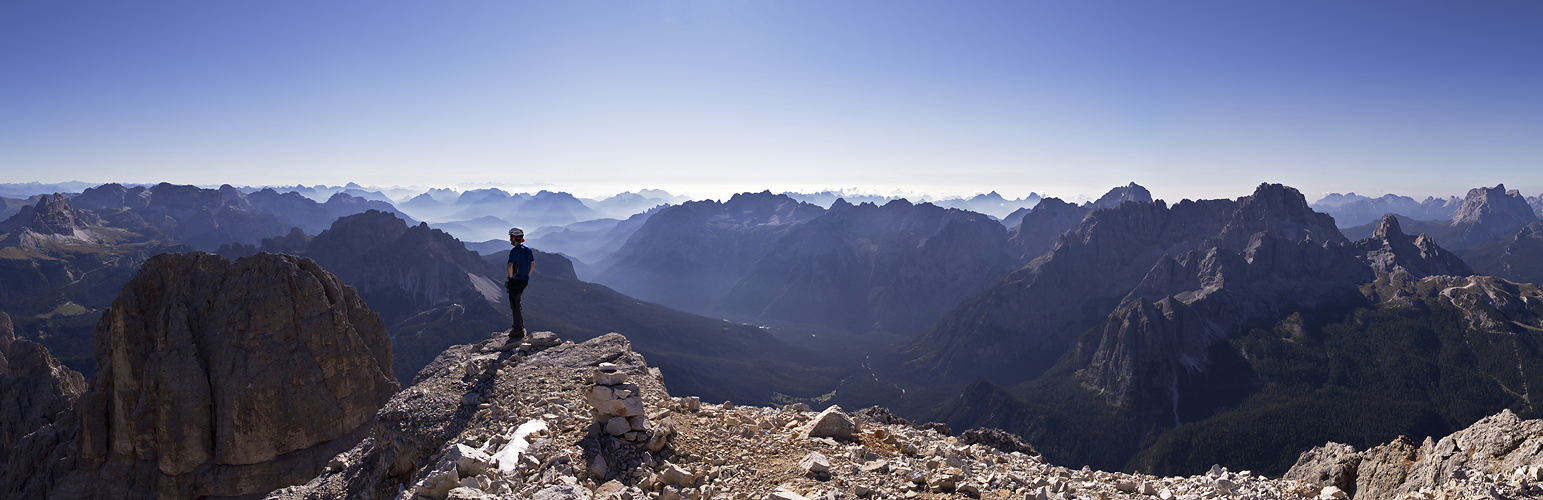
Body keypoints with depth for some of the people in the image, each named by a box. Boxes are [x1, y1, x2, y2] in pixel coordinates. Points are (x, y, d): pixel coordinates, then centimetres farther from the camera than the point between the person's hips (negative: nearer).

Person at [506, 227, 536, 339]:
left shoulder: (514, 251, -20)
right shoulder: (528, 249, 5)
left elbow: (509, 266, -33)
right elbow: (533, 265, 15)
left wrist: (511, 276, -16)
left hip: (515, 281, -8)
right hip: (524, 281, 8)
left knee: (515, 306, 1)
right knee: (517, 303, 25)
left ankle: (518, 331, 4)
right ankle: (520, 325, 33)